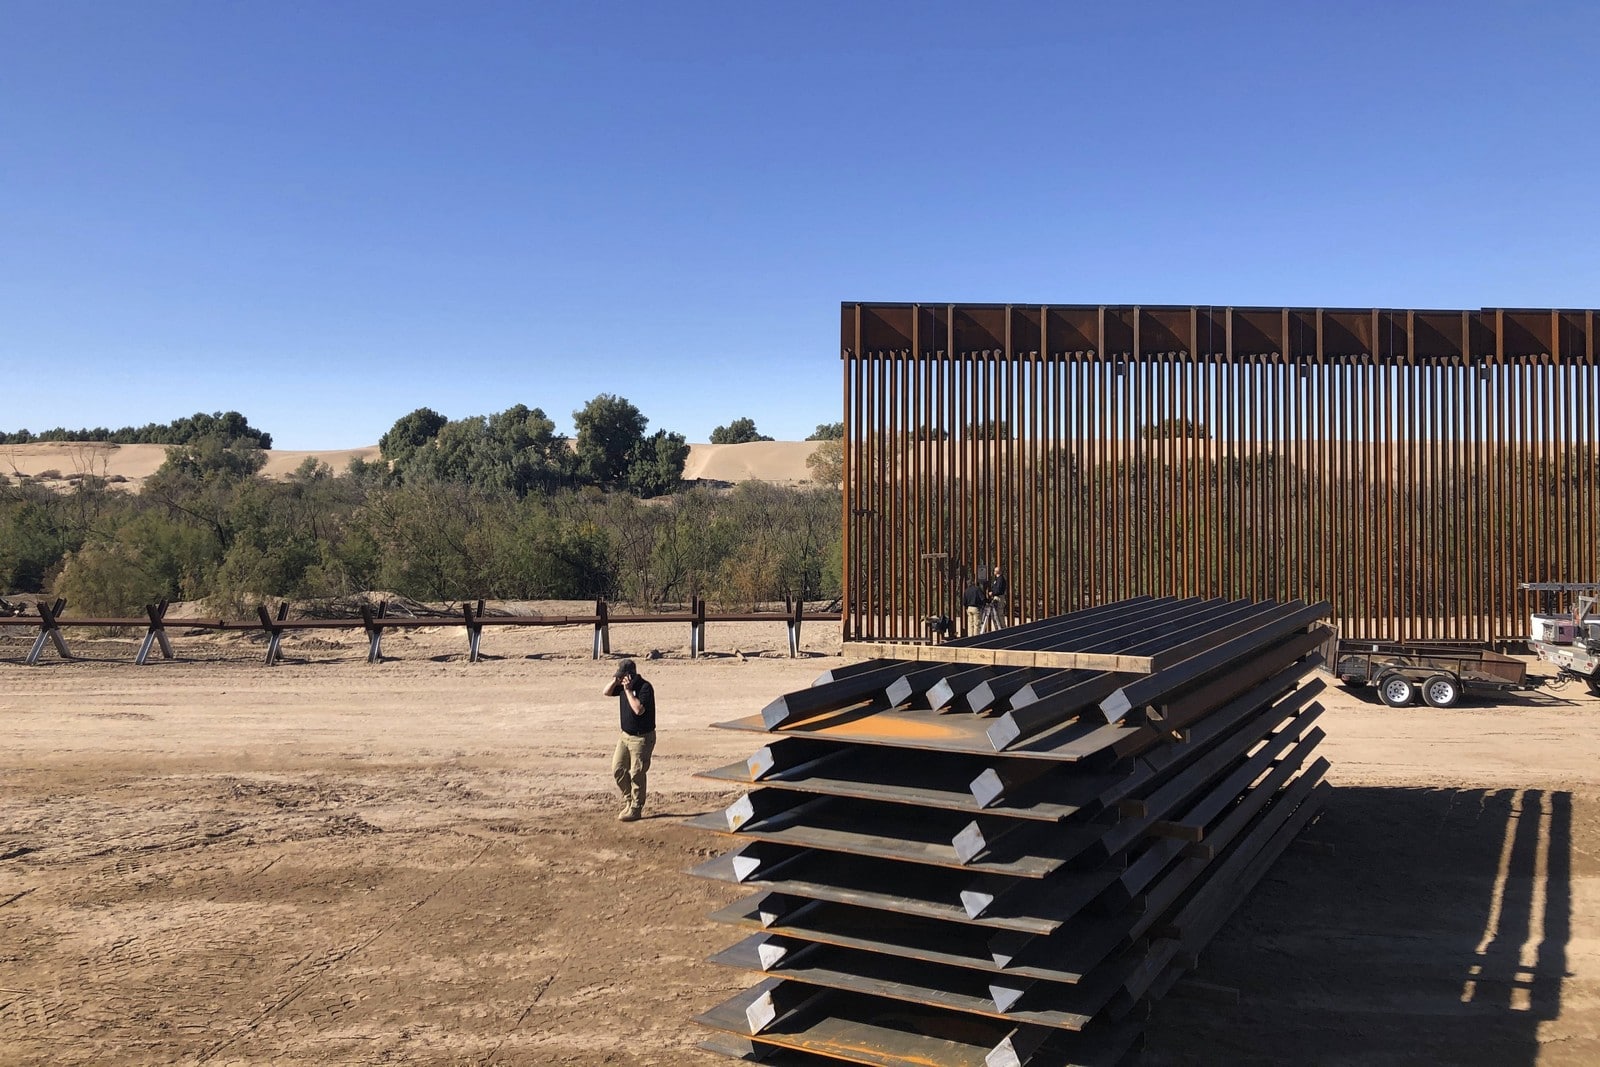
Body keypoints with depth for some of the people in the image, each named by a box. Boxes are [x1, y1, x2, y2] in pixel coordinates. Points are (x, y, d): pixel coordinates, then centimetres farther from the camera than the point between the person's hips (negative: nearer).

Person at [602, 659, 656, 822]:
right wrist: (615, 680, -4)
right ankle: (628, 800, 26)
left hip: (642, 738, -8)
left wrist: (628, 690, -26)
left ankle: (635, 809, 8)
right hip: (626, 735, 8)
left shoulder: (645, 687, -19)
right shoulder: (623, 685, 4)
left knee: (637, 774, -2)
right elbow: (607, 692, 14)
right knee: (617, 769, 10)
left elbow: (639, 709, -30)